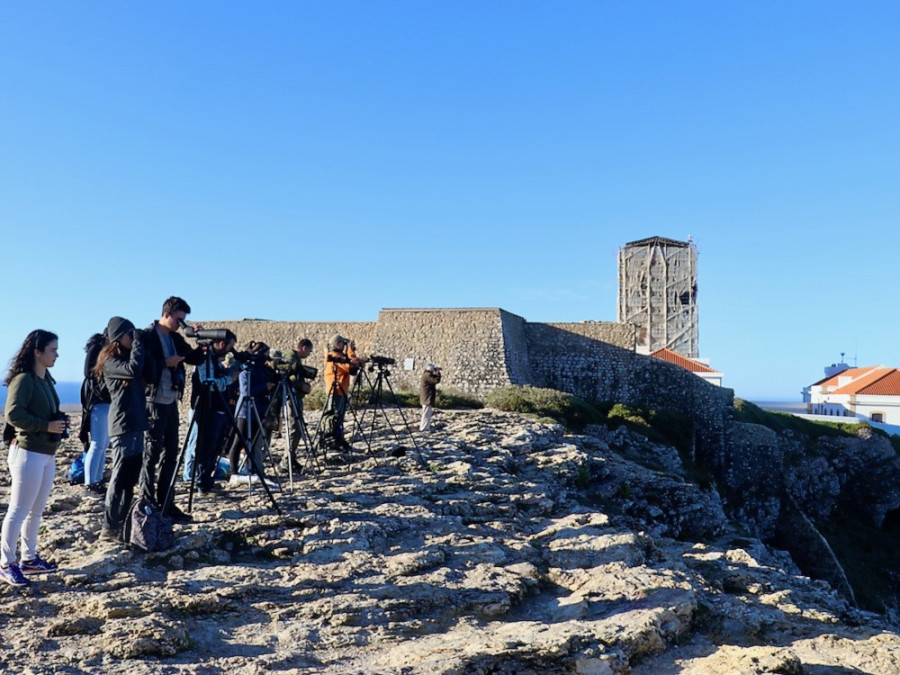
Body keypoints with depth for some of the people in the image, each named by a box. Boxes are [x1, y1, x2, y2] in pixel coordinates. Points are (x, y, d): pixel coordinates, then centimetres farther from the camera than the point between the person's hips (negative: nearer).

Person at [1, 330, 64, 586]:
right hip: (29, 453, -9)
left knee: (36, 510, 16)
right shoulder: (23, 379, -15)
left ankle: (28, 558, 26)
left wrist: (60, 422, 2)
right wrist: (47, 426, -21)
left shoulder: (46, 379, 11)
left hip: (47, 453, 9)